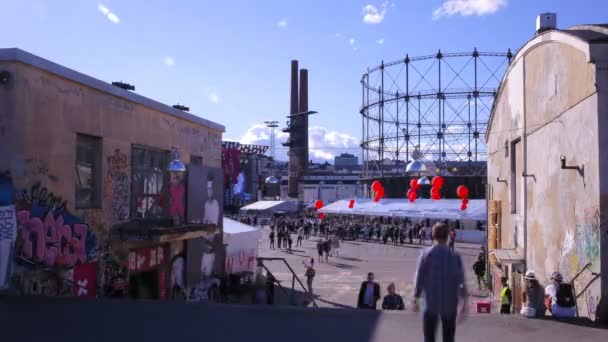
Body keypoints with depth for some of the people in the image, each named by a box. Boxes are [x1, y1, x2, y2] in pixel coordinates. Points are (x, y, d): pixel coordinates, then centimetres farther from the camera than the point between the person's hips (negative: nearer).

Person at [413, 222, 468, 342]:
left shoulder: (426, 255, -6)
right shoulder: (455, 256, -4)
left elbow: (419, 278, -6)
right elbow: (461, 281, -7)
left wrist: (416, 299, 2)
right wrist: (465, 303, -3)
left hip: (431, 302, -1)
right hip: (450, 303, 1)